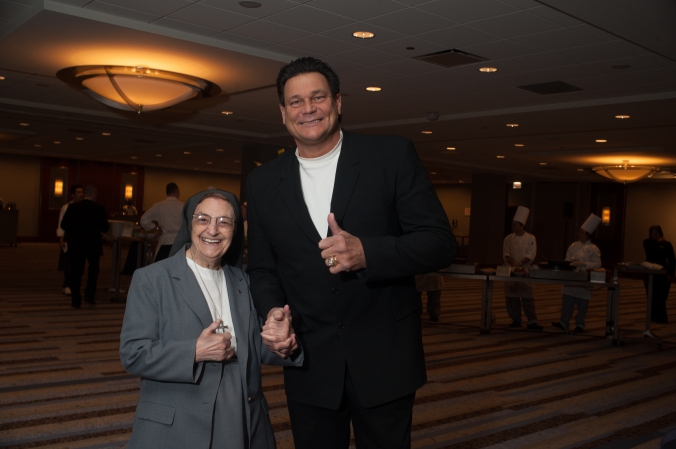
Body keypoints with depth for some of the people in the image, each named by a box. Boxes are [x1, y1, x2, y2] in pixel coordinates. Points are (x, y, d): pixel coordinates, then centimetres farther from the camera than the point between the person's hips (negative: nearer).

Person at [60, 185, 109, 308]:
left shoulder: (72, 207, -4)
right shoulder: (99, 208, -9)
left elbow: (64, 225, -1)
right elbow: (105, 228, -8)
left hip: (76, 244, 1)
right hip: (93, 245, -1)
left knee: (76, 272, 7)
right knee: (93, 269, 20)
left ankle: (76, 300, 5)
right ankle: (90, 295, 16)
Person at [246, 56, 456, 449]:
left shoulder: (393, 156, -6)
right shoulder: (263, 183, 4)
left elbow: (440, 243, -9)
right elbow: (263, 267, 11)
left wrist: (367, 253, -24)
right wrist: (272, 310, -10)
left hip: (384, 361, -2)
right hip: (308, 365, 2)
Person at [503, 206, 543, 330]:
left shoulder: (530, 238, -2)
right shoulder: (508, 238, 4)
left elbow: (530, 255, -8)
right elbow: (506, 253, -1)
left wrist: (519, 263, -20)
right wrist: (513, 263, -18)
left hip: (525, 270, -2)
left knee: (528, 297, -4)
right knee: (511, 297, 4)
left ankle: (532, 322, 2)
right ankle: (516, 320, 16)